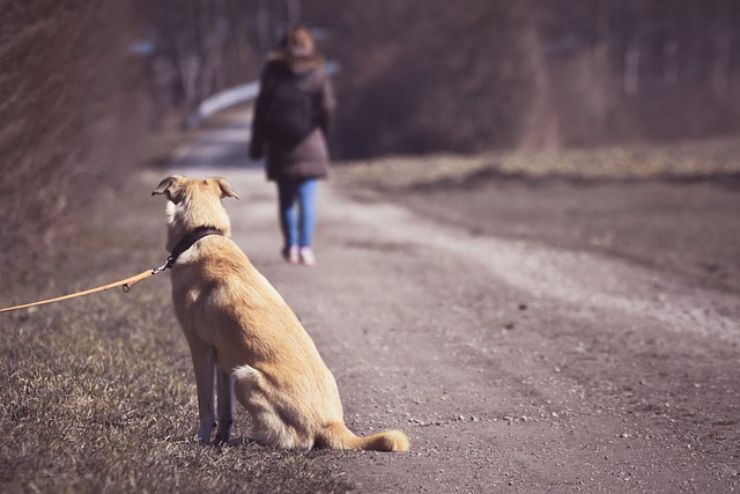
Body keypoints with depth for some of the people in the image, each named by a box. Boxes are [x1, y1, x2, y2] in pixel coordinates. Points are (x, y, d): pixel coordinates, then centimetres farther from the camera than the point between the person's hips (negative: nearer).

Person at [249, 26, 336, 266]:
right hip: (309, 142, -1)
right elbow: (327, 108, -3)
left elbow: (261, 108, 0)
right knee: (307, 198, -1)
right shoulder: (317, 73, 1)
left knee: (286, 198, 11)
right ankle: (305, 247, -7)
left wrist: (257, 143, 5)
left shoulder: (272, 71, 2)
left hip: (279, 141, 1)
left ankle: (291, 245, 13)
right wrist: (323, 136, 13)